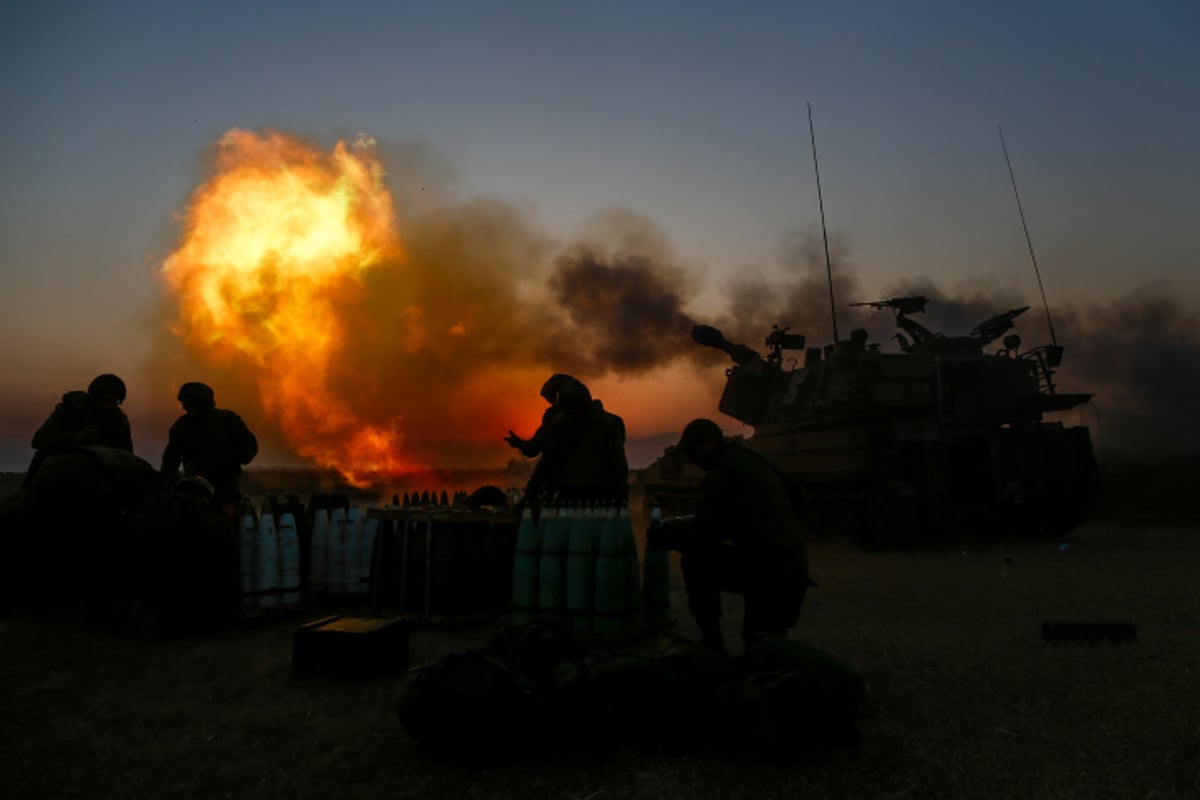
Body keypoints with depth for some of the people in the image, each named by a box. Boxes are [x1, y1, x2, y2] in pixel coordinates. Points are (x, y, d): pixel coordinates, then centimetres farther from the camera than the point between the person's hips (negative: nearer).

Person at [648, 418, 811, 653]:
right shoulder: (752, 460, 17)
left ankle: (711, 640, 7)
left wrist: (662, 533, 5)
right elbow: (794, 496, 27)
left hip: (765, 567, -9)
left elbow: (702, 533, -11)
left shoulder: (722, 472, -11)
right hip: (793, 567, 9)